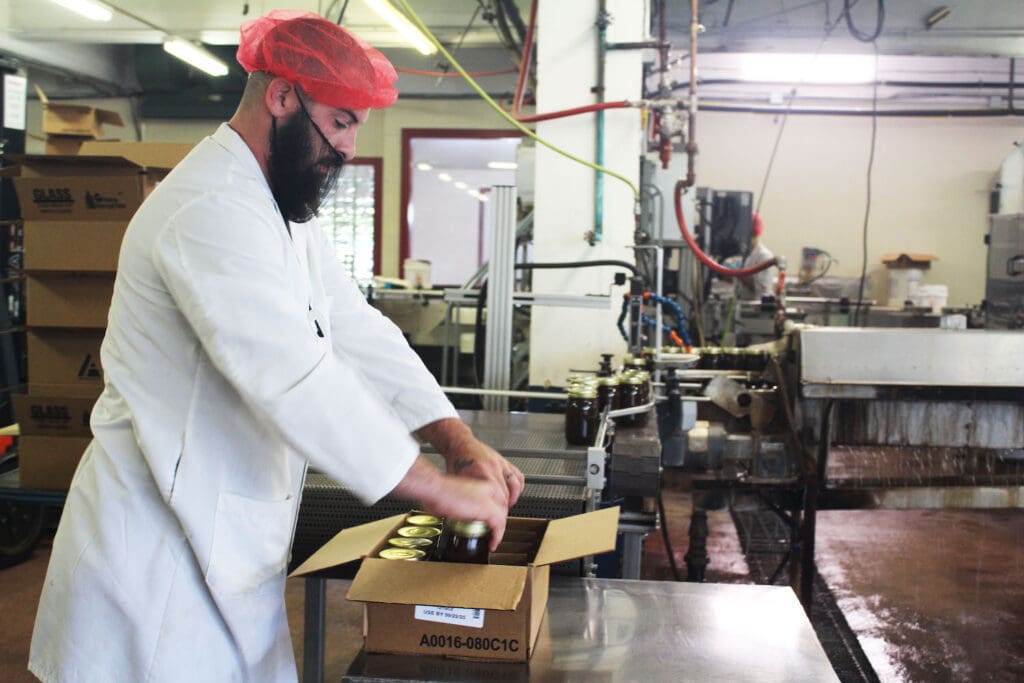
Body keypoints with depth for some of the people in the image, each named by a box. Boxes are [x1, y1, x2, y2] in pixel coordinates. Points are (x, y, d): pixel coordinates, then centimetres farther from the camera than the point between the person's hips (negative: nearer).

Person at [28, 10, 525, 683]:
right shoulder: (210, 210, -22)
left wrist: (460, 440, -3)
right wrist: (440, 490, -23)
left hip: (229, 544, 9)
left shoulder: (283, 212, 13)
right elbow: (295, 382, -30)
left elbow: (356, 332, 8)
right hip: (161, 546, -9)